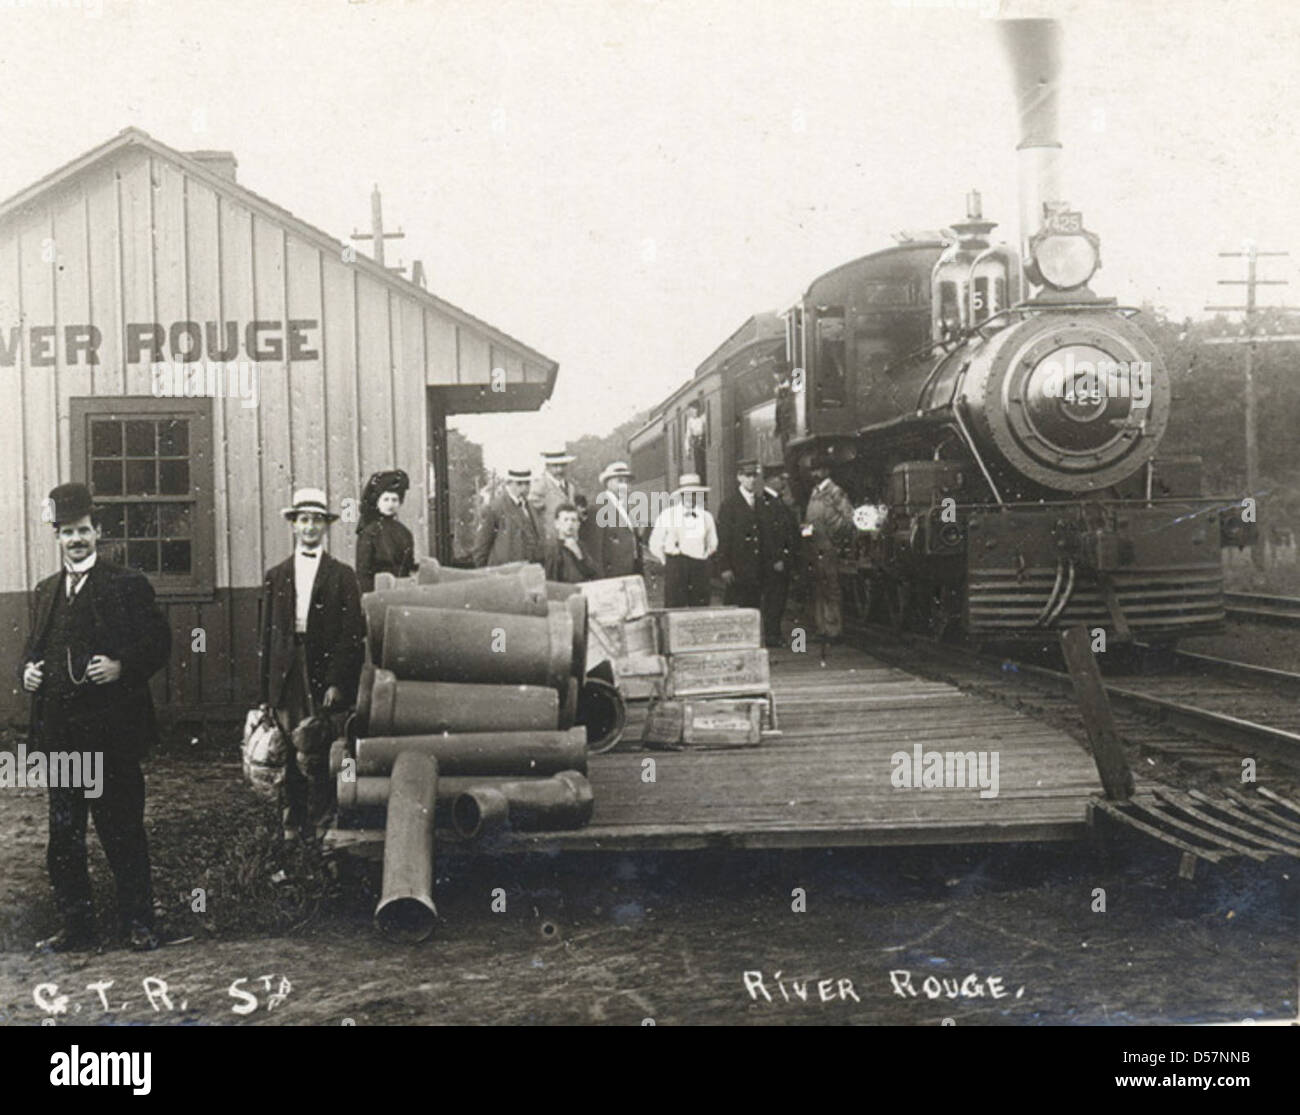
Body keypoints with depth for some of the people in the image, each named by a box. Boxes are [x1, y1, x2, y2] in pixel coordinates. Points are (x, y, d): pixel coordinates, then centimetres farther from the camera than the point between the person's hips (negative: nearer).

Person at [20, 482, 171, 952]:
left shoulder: (127, 584, -1)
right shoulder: (46, 591, 15)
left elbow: (158, 643, -4)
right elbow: (33, 646, 24)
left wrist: (122, 667, -20)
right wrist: (28, 671, 3)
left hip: (111, 732, -5)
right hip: (59, 732, 5)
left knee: (122, 830, 1)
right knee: (63, 833, 9)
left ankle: (138, 924, 11)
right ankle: (77, 926, 19)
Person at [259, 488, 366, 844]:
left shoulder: (342, 575, 7)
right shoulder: (275, 576, 14)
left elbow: (353, 634, 1)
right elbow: (265, 636, 11)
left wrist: (338, 682, -9)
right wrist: (264, 689, 5)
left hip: (326, 676, -2)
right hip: (286, 678, 2)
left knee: (323, 758, -4)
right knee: (290, 757, 2)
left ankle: (321, 825, 4)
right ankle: (292, 826, 8)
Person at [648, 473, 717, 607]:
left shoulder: (706, 517, 11)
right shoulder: (667, 515, 1)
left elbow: (712, 544, 24)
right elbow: (655, 544, 5)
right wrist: (665, 562, 5)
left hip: (700, 566, 3)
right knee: (674, 606, -8)